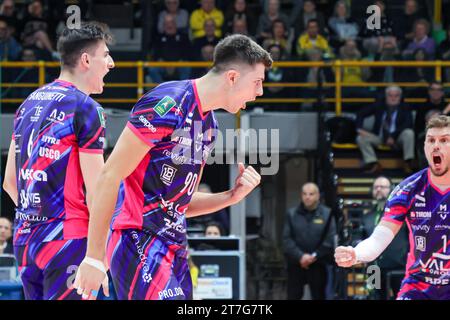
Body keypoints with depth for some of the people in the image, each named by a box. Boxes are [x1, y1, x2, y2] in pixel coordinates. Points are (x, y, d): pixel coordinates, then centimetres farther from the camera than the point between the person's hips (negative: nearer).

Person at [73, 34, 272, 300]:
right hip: (139, 246, -10)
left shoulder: (210, 123, 16)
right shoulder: (169, 106, -14)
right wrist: (94, 257, -18)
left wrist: (231, 197, 7)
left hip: (174, 249, 10)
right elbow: (110, 177, -16)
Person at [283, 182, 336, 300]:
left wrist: (314, 257, -15)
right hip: (296, 265, 1)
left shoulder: (327, 214, -1)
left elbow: (331, 240, -9)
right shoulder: (292, 214, 4)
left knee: (319, 297, 6)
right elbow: (287, 239, -3)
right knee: (293, 296, 3)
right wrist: (300, 256, -15)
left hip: (318, 265, -1)